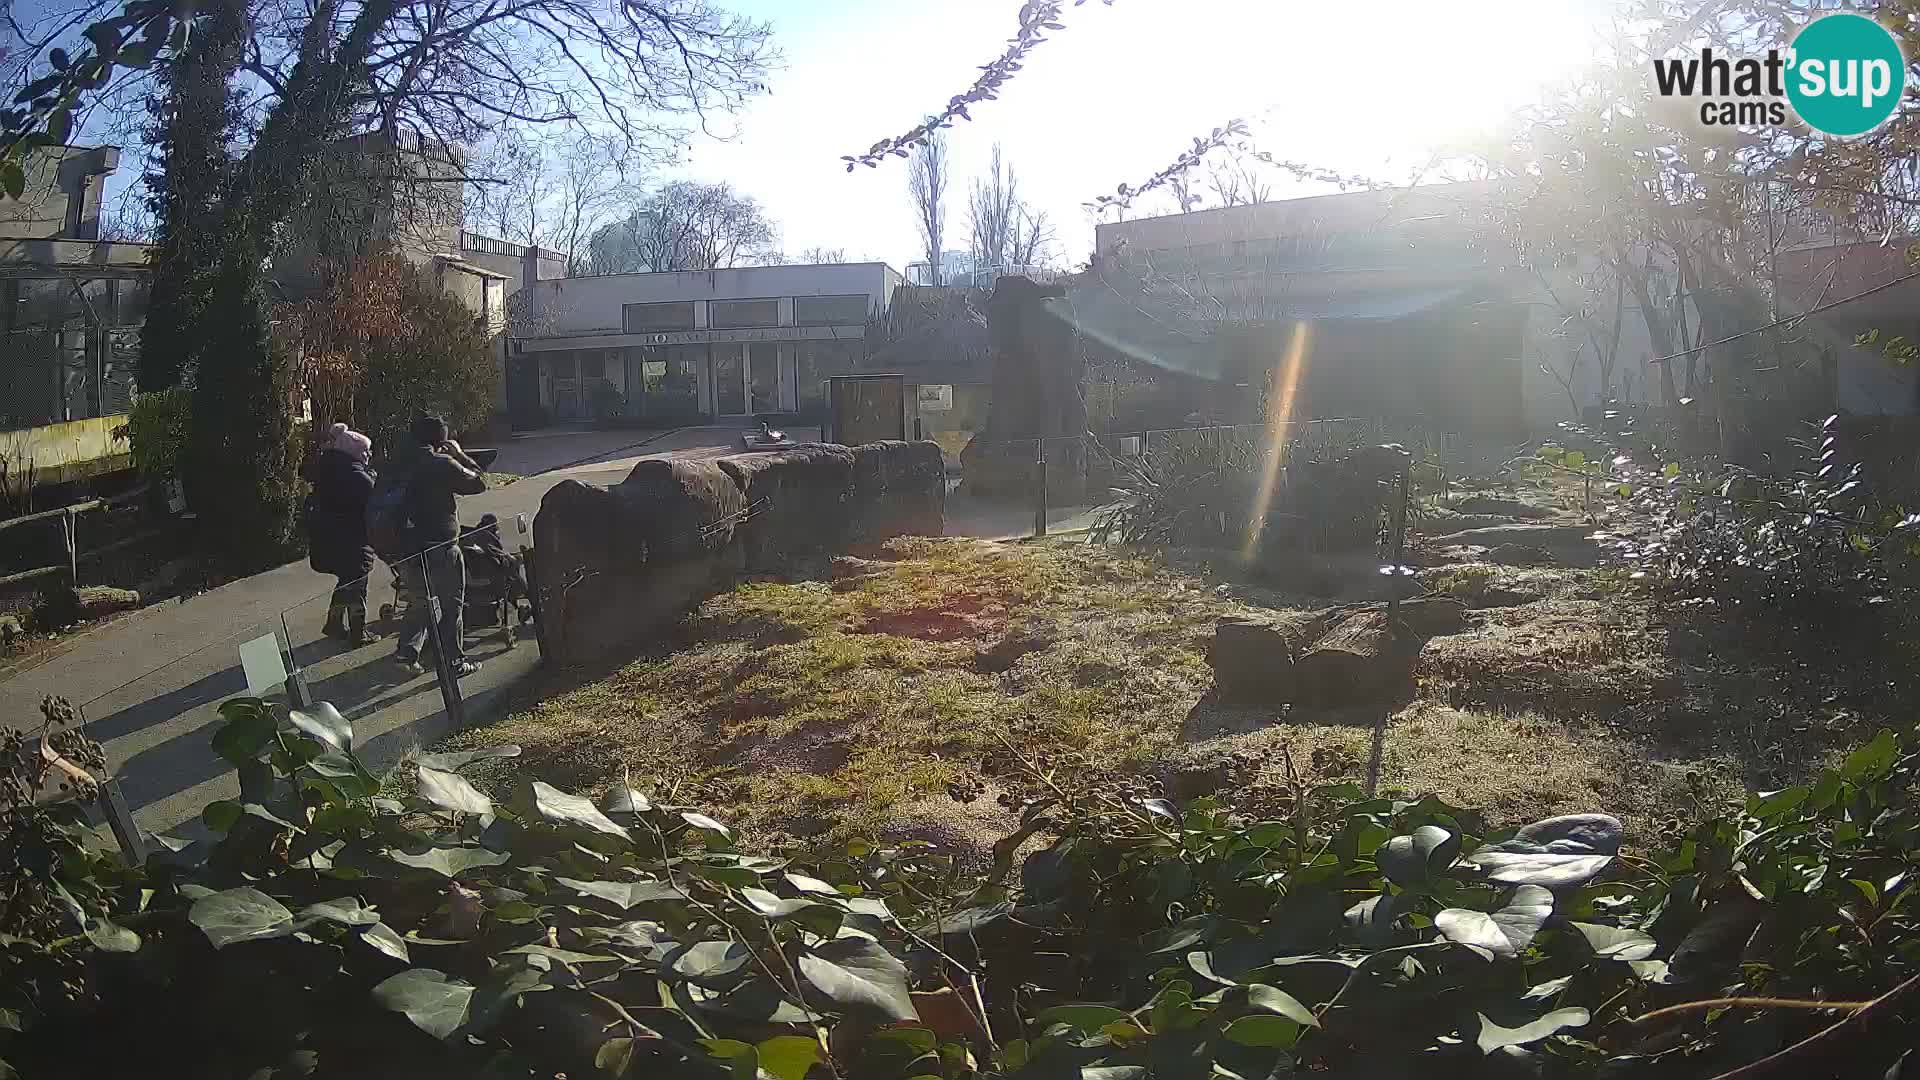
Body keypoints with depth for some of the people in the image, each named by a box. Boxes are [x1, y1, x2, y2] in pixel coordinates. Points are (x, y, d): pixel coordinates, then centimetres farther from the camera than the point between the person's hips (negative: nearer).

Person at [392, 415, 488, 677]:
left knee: (422, 599, 24)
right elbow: (479, 483, -7)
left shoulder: (397, 464, 4)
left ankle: (407, 650, 15)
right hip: (439, 548, -6)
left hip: (407, 546, 6)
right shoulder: (443, 464, -15)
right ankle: (454, 662, 12)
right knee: (451, 604, 7)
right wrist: (459, 454, 1)